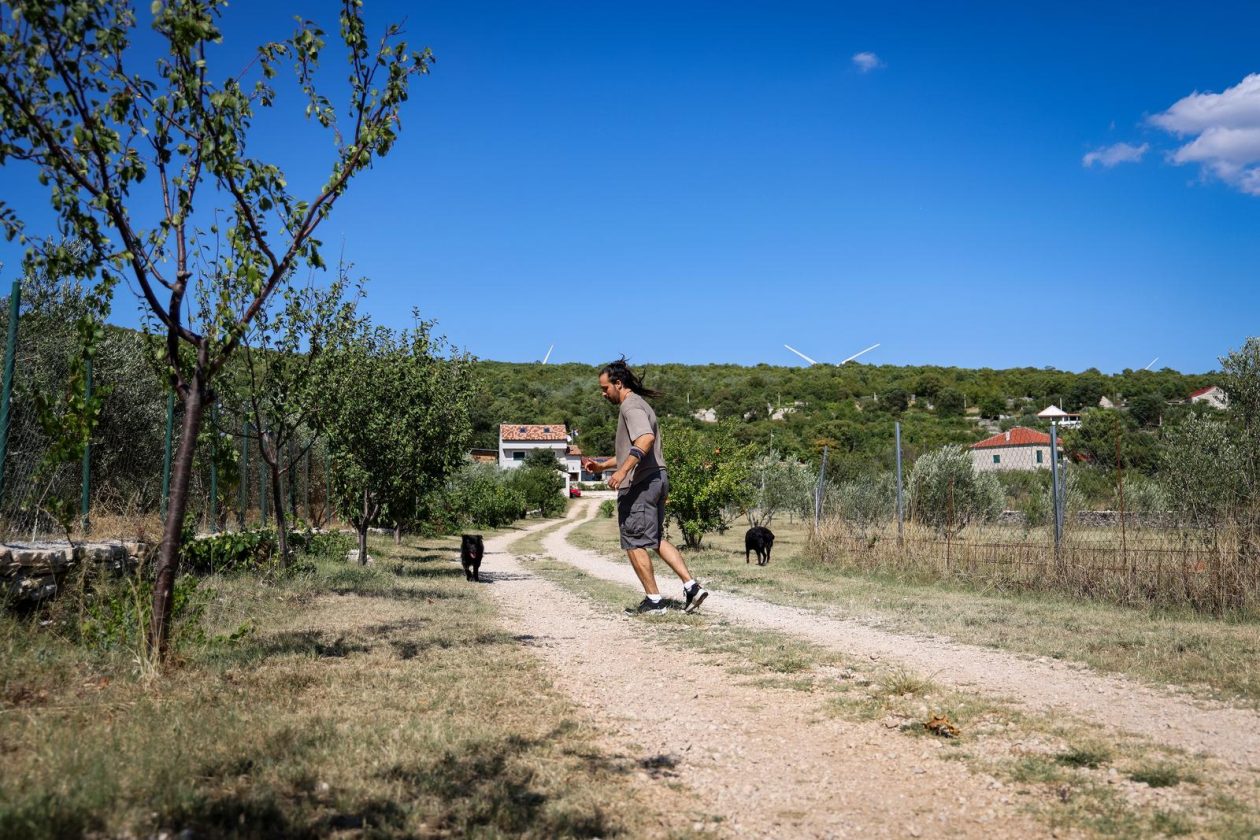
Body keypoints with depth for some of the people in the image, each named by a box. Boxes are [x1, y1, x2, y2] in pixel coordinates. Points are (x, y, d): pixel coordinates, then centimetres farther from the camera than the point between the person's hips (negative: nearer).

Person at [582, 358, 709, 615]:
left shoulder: (631, 406, -11)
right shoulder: (637, 404, 22)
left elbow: (646, 438, -30)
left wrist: (622, 471, -35)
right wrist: (602, 466, 24)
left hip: (639, 484, -10)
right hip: (656, 478, 10)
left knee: (634, 543, 0)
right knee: (656, 538, 16)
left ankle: (653, 601, 6)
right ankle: (692, 586, 9)